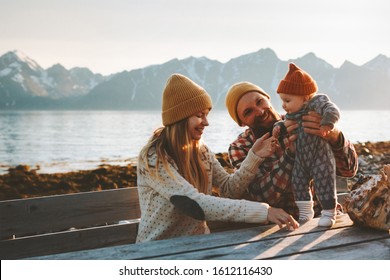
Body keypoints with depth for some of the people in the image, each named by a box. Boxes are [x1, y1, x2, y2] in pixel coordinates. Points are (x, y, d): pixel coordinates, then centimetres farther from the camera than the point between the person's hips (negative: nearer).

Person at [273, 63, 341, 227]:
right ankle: (305, 211, 26)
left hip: (320, 157, -7)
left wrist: (327, 123, -46)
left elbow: (333, 111, -29)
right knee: (298, 182, 10)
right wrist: (279, 127, -4)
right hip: (300, 158, 7)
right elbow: (286, 124, 17)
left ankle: (329, 213, 13)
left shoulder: (317, 103, -16)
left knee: (323, 185, -3)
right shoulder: (291, 114, 5)